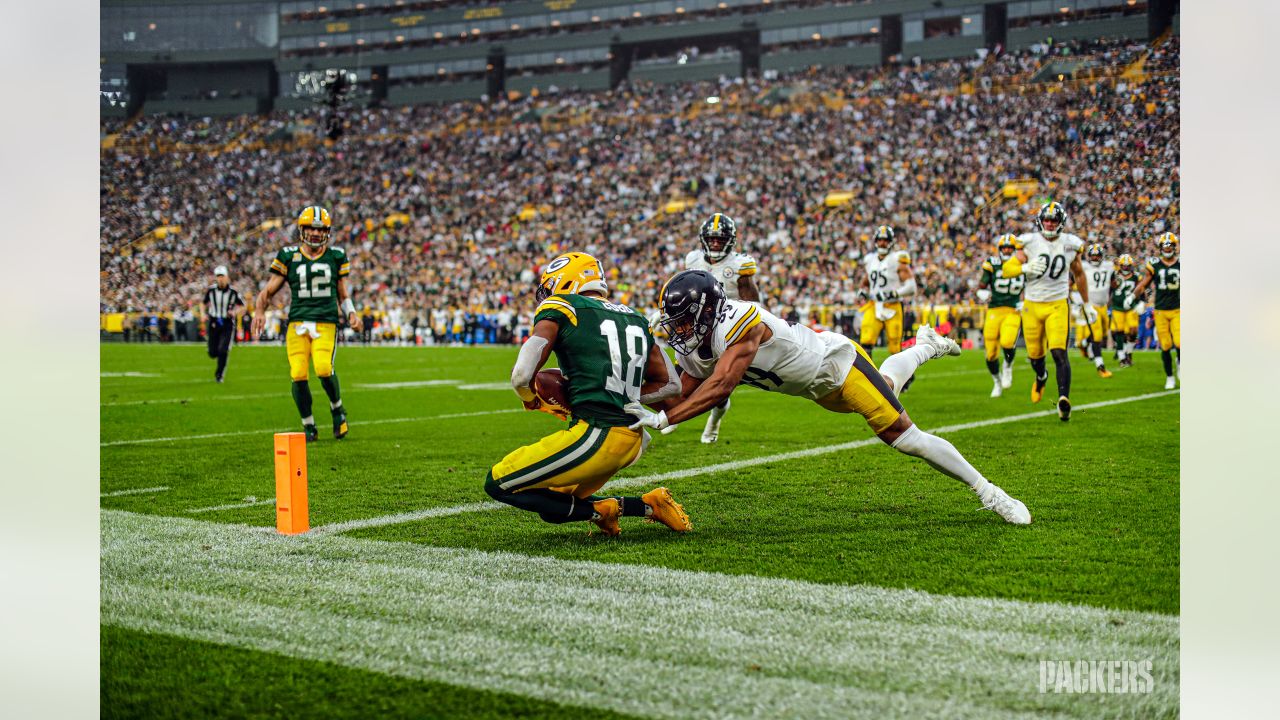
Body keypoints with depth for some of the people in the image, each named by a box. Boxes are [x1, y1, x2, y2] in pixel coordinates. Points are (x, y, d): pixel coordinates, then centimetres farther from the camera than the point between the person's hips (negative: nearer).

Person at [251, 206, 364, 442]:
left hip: (326, 322, -1)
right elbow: (269, 290, 7)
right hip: (297, 322, 1)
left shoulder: (336, 256, 12)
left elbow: (342, 293, 21)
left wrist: (352, 313, 4)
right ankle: (309, 427, 8)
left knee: (323, 368, -24)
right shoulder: (288, 256, 9)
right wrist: (260, 311, -10)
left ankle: (337, 409, 6)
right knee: (299, 375, -12)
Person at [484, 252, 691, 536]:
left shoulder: (560, 310, -2)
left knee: (498, 484, 4)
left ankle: (599, 510, -3)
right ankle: (647, 505, 9)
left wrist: (531, 400, 11)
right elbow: (669, 384, 24)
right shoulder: (636, 319, 18)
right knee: (554, 506, 23)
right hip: (632, 441, 8)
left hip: (595, 436, -8)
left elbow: (522, 376, -12)